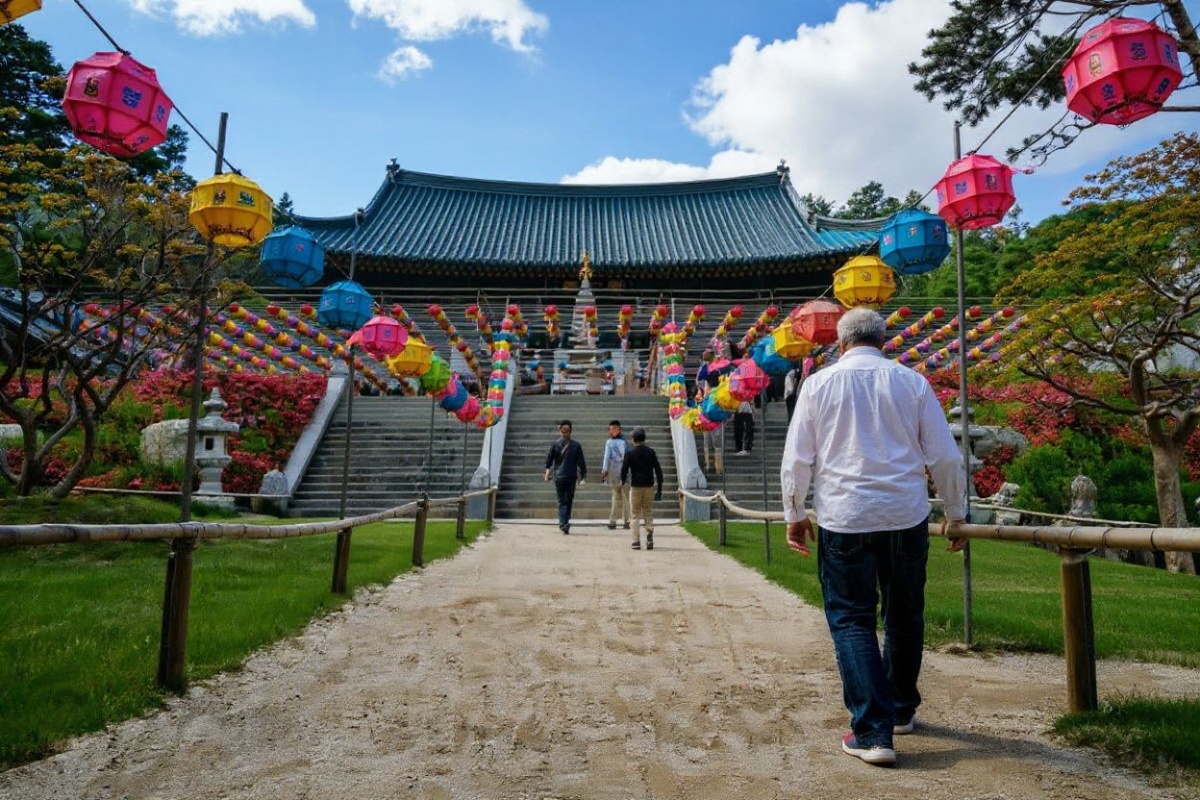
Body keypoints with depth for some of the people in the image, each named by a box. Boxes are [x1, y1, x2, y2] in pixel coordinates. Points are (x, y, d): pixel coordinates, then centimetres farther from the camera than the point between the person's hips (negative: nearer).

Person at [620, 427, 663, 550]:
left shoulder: (630, 453, -3)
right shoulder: (651, 452, 2)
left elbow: (624, 469, -5)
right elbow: (658, 470, 0)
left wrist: (623, 482, 12)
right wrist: (659, 488, 5)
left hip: (635, 486, -1)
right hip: (649, 486, 2)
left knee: (636, 515, 5)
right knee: (649, 513, 11)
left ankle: (636, 541, 1)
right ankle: (649, 539, 0)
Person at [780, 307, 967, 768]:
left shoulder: (819, 383, 1)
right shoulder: (911, 381, 4)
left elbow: (796, 458, 1)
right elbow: (945, 456, 6)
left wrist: (794, 514, 12)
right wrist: (956, 513, 18)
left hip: (843, 518, -2)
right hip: (907, 516, 3)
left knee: (851, 620, 6)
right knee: (904, 616, 18)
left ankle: (873, 732, 2)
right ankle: (902, 710, 36)